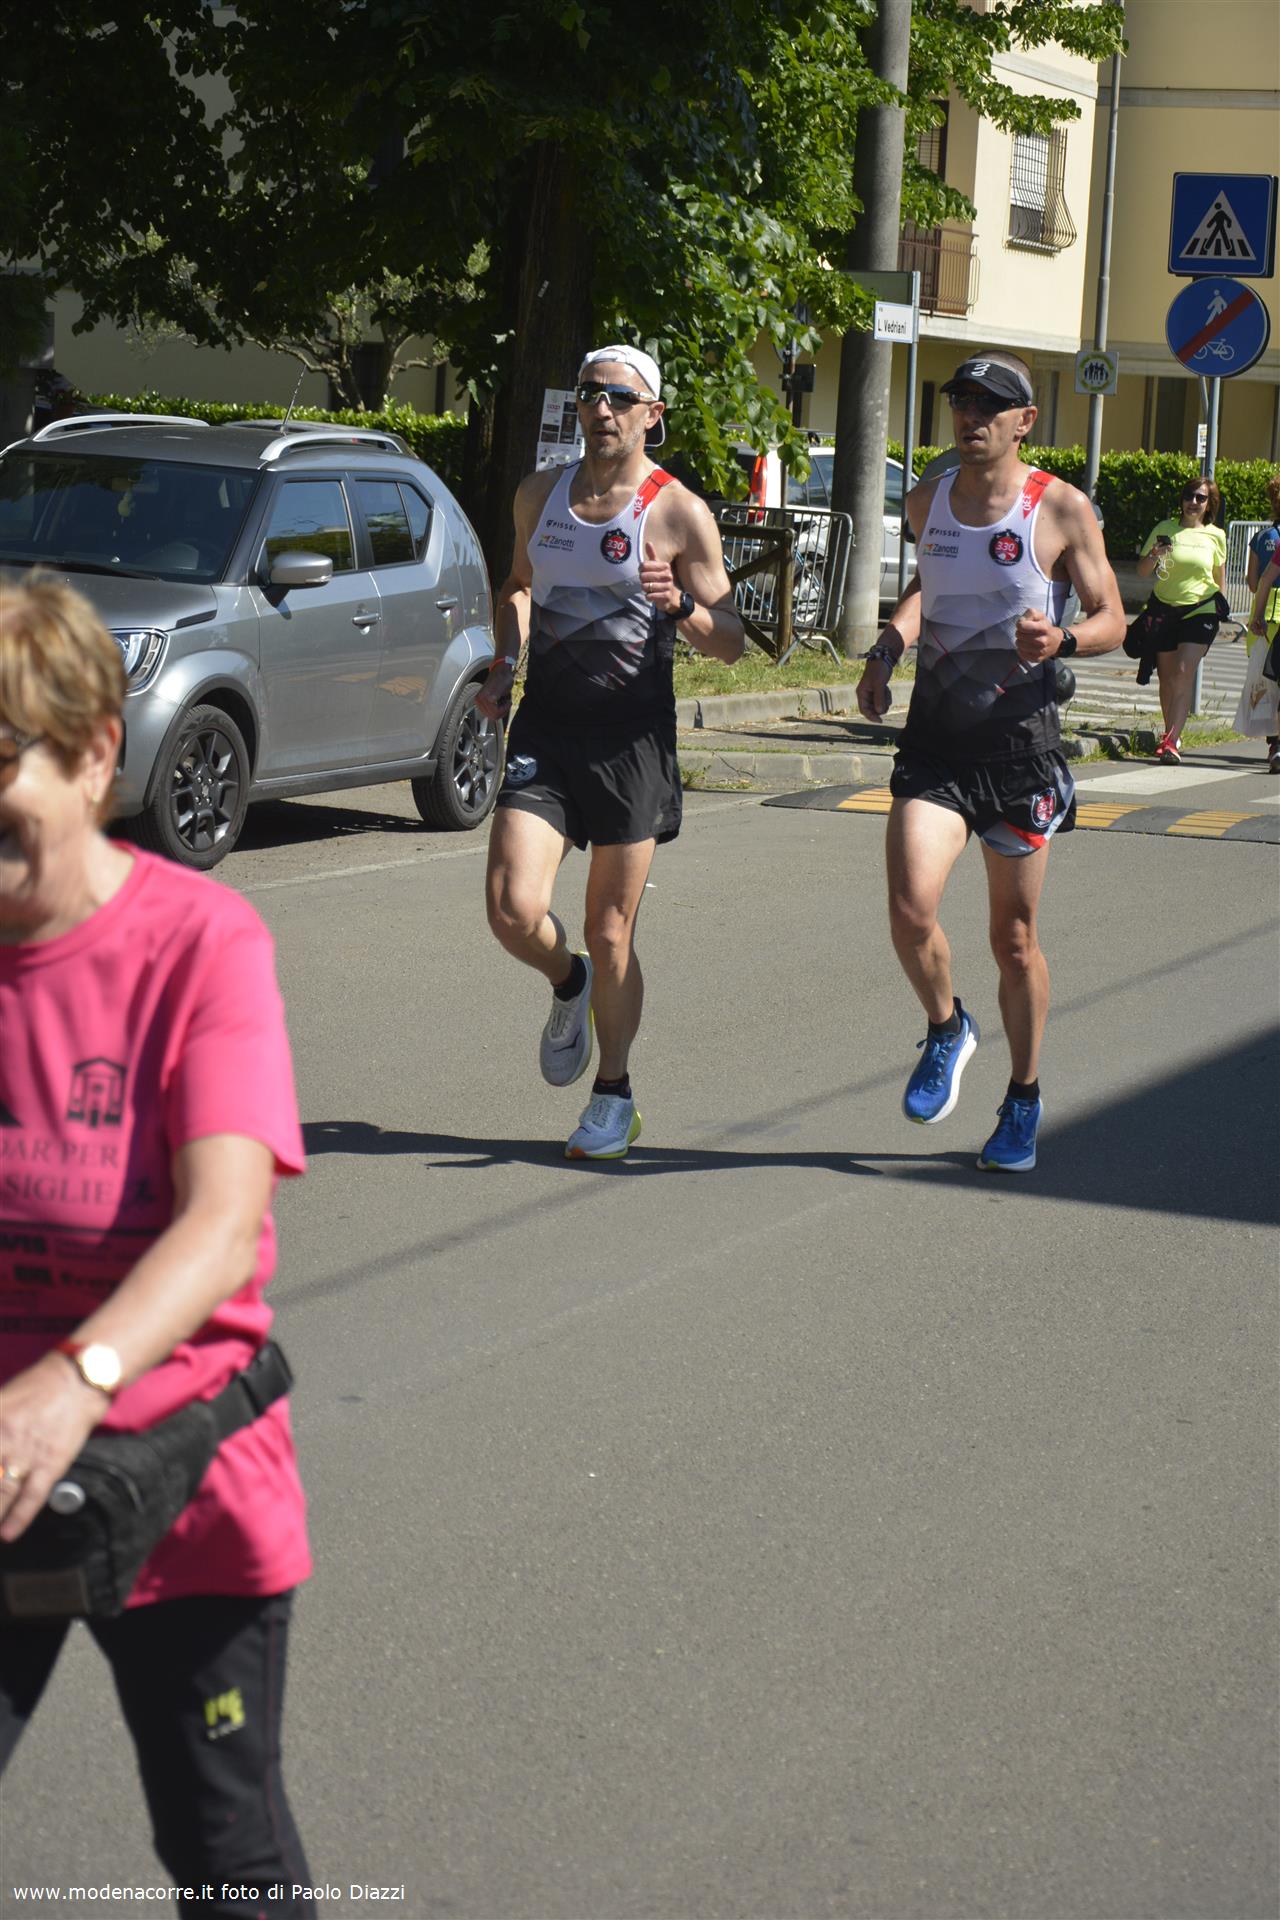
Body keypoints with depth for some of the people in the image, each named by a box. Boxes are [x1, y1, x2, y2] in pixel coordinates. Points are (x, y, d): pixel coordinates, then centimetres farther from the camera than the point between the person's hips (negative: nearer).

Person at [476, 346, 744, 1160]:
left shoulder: (679, 513, -5)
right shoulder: (539, 494, 9)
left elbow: (731, 641, -4)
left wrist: (679, 605, -24)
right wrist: (506, 663, 11)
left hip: (633, 734, -3)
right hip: (546, 725, 3)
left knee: (610, 932, 3)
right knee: (514, 908, -12)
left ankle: (615, 1099, 19)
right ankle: (568, 986, 23)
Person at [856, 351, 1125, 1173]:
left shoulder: (1062, 509, -7)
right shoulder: (928, 500, 6)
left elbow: (1112, 620, -1)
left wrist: (1060, 638, -22)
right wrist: (891, 643, 11)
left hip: (1021, 739, -3)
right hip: (936, 735, 3)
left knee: (1015, 936, 6)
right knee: (911, 911, -16)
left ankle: (1025, 1100, 25)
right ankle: (946, 1029, 15)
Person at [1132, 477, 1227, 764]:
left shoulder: (1216, 536, 3)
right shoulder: (1165, 529, 1)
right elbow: (1142, 572, 3)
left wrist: (1219, 611, 19)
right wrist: (1154, 555, -16)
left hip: (1201, 611, -2)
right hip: (1165, 609, 2)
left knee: (1184, 673, -16)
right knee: (1167, 678, 6)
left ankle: (1170, 741, -21)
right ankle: (1172, 736, 22)